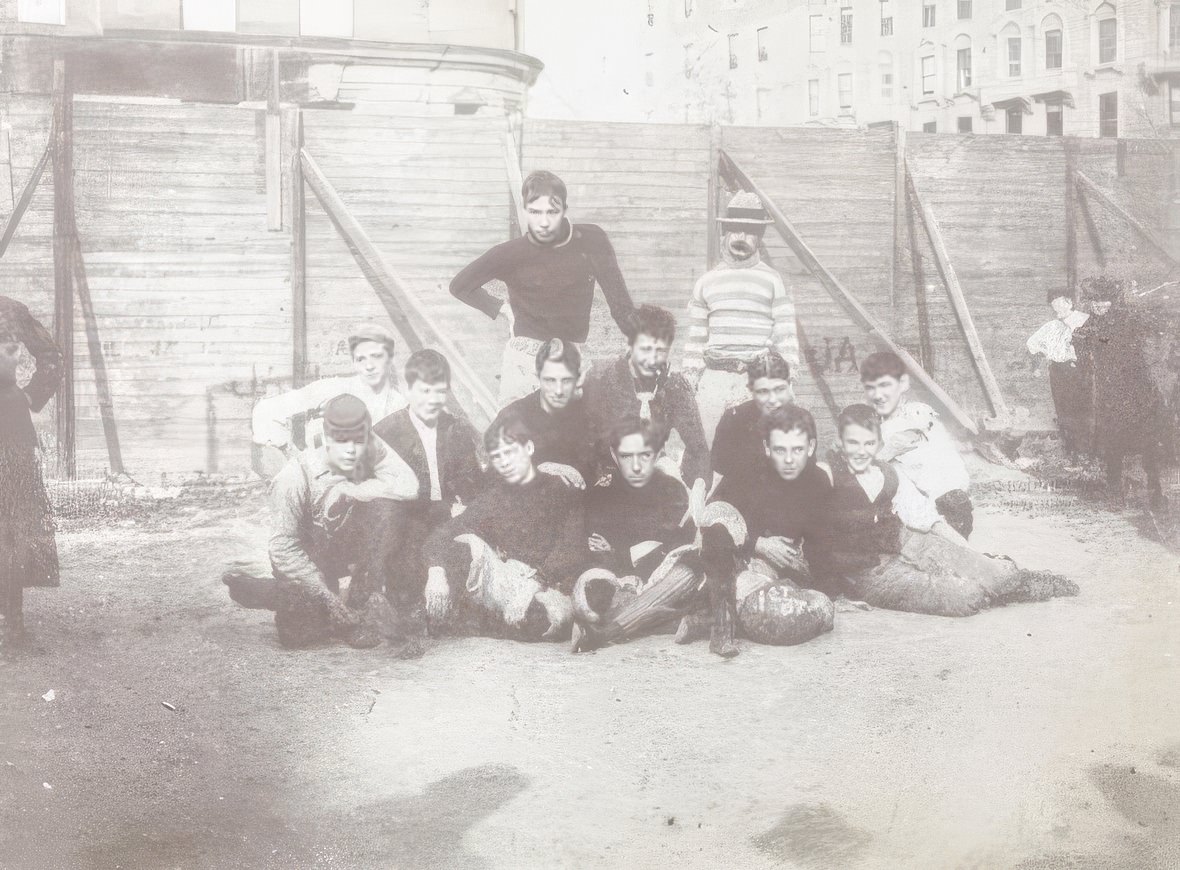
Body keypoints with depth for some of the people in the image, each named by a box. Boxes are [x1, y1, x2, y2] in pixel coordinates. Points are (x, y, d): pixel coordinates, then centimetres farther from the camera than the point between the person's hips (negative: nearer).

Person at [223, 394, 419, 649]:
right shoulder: (295, 477, -27)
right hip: (303, 560, -3)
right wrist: (329, 597, -26)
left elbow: (408, 485, -29)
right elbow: (283, 548, -25)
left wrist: (352, 490, -29)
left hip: (348, 552, 3)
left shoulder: (371, 451, -17)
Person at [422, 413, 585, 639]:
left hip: (551, 589, -3)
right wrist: (436, 572, -18)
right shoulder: (492, 499, 16)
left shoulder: (562, 492, 5)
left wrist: (537, 580, -25)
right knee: (468, 545, -20)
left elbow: (572, 550, -9)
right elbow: (442, 535, 3)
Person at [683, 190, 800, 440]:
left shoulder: (772, 280, 7)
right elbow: (696, 338, 17)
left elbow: (786, 335, 4)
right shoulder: (706, 282, 14)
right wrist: (688, 385, 11)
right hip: (715, 379, 2)